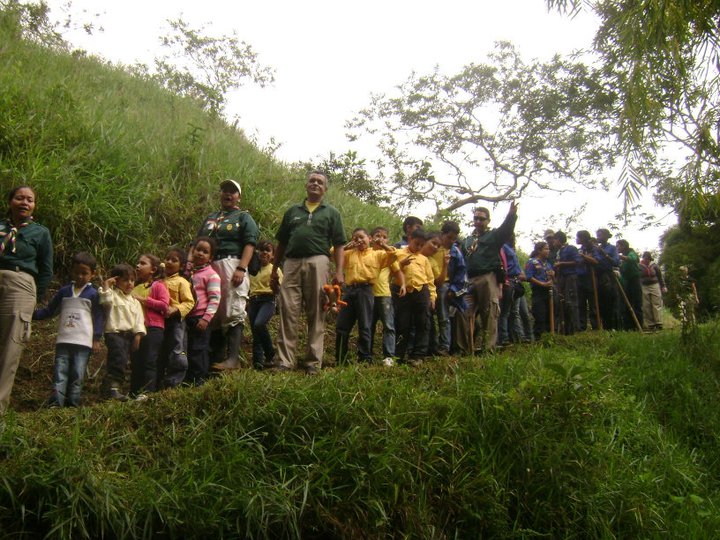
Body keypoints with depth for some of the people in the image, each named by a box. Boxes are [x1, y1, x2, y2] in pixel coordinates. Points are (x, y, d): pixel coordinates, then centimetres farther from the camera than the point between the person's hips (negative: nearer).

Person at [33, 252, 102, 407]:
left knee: (77, 376, -1)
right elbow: (49, 311, 16)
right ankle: (55, 404, -10)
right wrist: (32, 314, 1)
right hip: (63, 340, 3)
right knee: (59, 375, -4)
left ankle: (72, 405, 1)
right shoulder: (64, 291, 12)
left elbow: (98, 317, 3)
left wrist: (97, 339, -3)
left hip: (83, 342, -3)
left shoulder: (93, 294, 4)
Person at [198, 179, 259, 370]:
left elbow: (250, 244, -5)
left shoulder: (243, 217, 8)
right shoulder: (210, 218, 26)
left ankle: (233, 358, -16)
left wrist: (241, 269, -18)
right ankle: (215, 357, 11)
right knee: (212, 314, 6)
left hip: (231, 265, -6)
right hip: (209, 267, 7)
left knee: (233, 314, -13)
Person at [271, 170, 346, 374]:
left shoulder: (331, 213, 15)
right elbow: (282, 243, 22)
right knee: (288, 312, -6)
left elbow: (338, 246, 7)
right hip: (291, 263, 2)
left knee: (316, 314, -1)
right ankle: (285, 360, -5)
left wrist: (339, 272, -5)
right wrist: (274, 270, 15)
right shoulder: (292, 211, 22)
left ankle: (313, 361, 3)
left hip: (317, 262, -2)